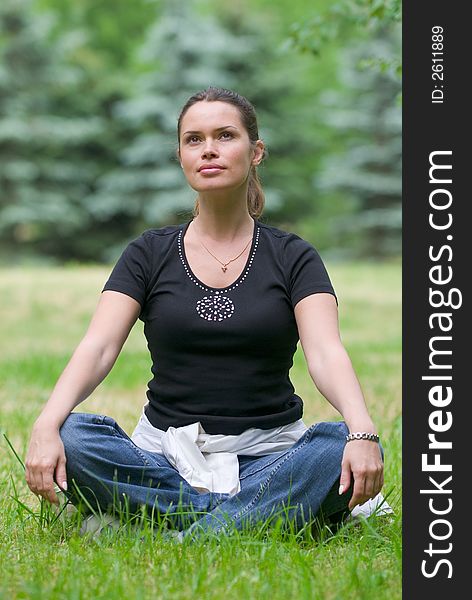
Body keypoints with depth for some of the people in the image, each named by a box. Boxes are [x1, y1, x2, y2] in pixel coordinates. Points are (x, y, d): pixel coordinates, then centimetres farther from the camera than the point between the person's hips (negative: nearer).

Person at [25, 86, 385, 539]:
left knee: (341, 448, -31)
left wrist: (362, 431, -33)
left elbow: (326, 353, -12)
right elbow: (97, 348, -7)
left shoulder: (292, 258, 4)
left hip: (268, 453, -1)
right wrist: (46, 426, -27)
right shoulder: (150, 255, 7)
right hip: (166, 458, 1)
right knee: (72, 439, -28)